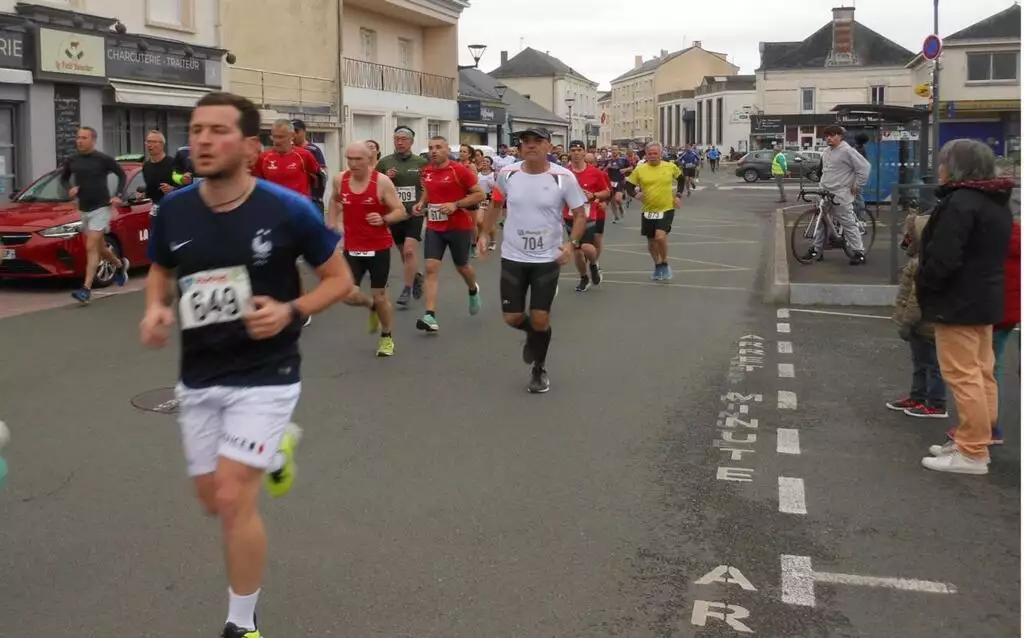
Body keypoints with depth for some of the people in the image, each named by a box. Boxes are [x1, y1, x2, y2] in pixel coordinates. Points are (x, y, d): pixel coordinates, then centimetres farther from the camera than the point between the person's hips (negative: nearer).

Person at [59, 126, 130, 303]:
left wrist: (118, 196, -7)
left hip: (101, 208, -6)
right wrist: (69, 189, -1)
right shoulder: (72, 161, 4)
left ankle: (86, 289, -14)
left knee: (91, 248, -13)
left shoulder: (104, 159, -9)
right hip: (84, 210, 6)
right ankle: (120, 265, 45)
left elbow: (122, 175, 2)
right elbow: (63, 178, 19)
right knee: (100, 248, 16)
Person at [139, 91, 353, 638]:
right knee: (211, 500, 15)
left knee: (233, 499, -10)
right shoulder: (173, 210, -5)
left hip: (264, 376, -5)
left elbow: (340, 279, -4)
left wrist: (290, 312, -22)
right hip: (198, 378, 5)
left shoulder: (288, 209, -15)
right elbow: (161, 273, 14)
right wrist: (156, 309, -8)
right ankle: (276, 448, 48)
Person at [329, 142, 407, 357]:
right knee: (348, 296, -6)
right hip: (352, 248, 3)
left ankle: (387, 338, 29)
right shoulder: (340, 180, -3)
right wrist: (332, 224, 9)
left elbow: (401, 212, -12)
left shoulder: (382, 181, -16)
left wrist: (384, 219, -31)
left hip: (379, 247, -3)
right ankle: (372, 306, 30)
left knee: (380, 296, 5)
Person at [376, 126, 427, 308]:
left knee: (409, 251, -15)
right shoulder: (384, 162, 0)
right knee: (404, 252, 14)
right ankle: (416, 276, 40)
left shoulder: (421, 163, -1)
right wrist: (386, 178, -12)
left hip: (414, 214, -2)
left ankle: (407, 290, -5)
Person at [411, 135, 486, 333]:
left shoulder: (460, 170, -13)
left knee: (462, 266, 15)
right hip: (434, 227, 4)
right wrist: (421, 203, 3)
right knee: (431, 268, -10)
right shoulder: (426, 172, 3)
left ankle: (473, 290, 51)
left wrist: (455, 204, -21)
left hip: (459, 227, -4)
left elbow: (480, 194, -11)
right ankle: (430, 317, -15)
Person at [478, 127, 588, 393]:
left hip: (548, 259, -2)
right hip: (513, 257, 2)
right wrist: (484, 234, 9)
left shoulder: (563, 177, -11)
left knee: (540, 319, 1)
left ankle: (539, 370, 26)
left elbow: (580, 214, -4)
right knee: (512, 317, 4)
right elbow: (496, 205, 15)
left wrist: (572, 243, -19)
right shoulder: (507, 174, -4)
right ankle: (533, 336, 41)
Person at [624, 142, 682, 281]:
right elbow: (629, 185, 3)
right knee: (651, 241, 12)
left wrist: (678, 195, 6)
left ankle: (665, 264, 2)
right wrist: (635, 194, -17)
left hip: (666, 209, -2)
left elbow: (681, 178, 15)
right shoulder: (639, 170, -4)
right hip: (647, 210, 2)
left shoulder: (670, 167, -3)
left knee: (660, 236, -21)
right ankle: (657, 266, 35)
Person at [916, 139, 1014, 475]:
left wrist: (922, 284, -8)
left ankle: (972, 453, -1)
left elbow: (943, 259, -25)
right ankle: (974, 440, 22)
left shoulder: (960, 202, -20)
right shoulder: (998, 204, 11)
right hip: (985, 299, 10)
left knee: (963, 377, -5)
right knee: (981, 374, 14)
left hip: (958, 302, -10)